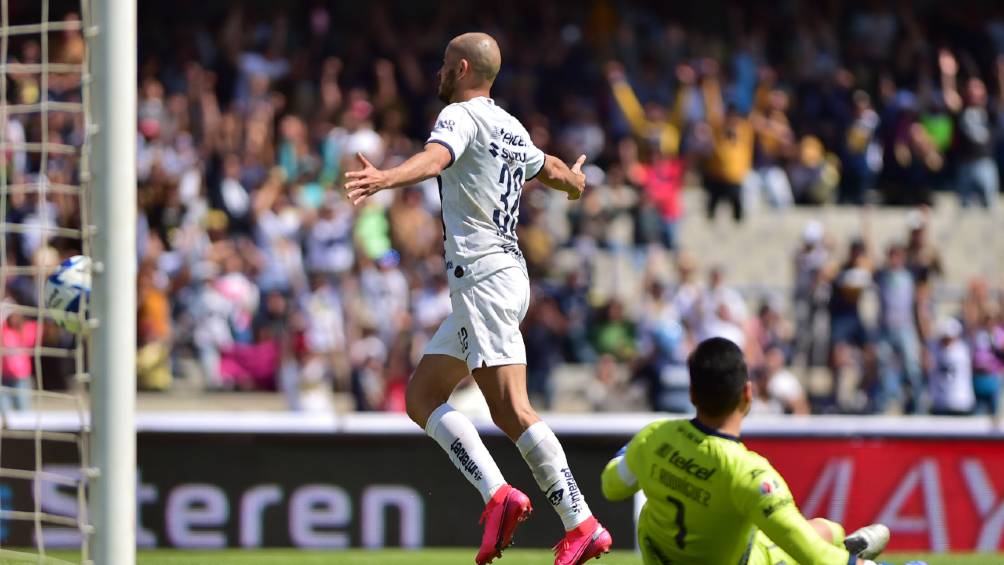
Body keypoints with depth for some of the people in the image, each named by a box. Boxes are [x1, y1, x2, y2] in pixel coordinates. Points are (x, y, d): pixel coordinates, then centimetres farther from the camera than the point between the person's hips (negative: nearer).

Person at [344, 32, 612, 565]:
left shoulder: (462, 115, -7)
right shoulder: (511, 129, 20)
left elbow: (434, 159, -29)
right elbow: (551, 169, 40)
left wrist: (384, 178, -48)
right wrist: (575, 181, 64)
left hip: (485, 276, -10)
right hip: (486, 279, 10)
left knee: (511, 409, -16)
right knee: (421, 398, 7)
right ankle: (496, 495, -7)